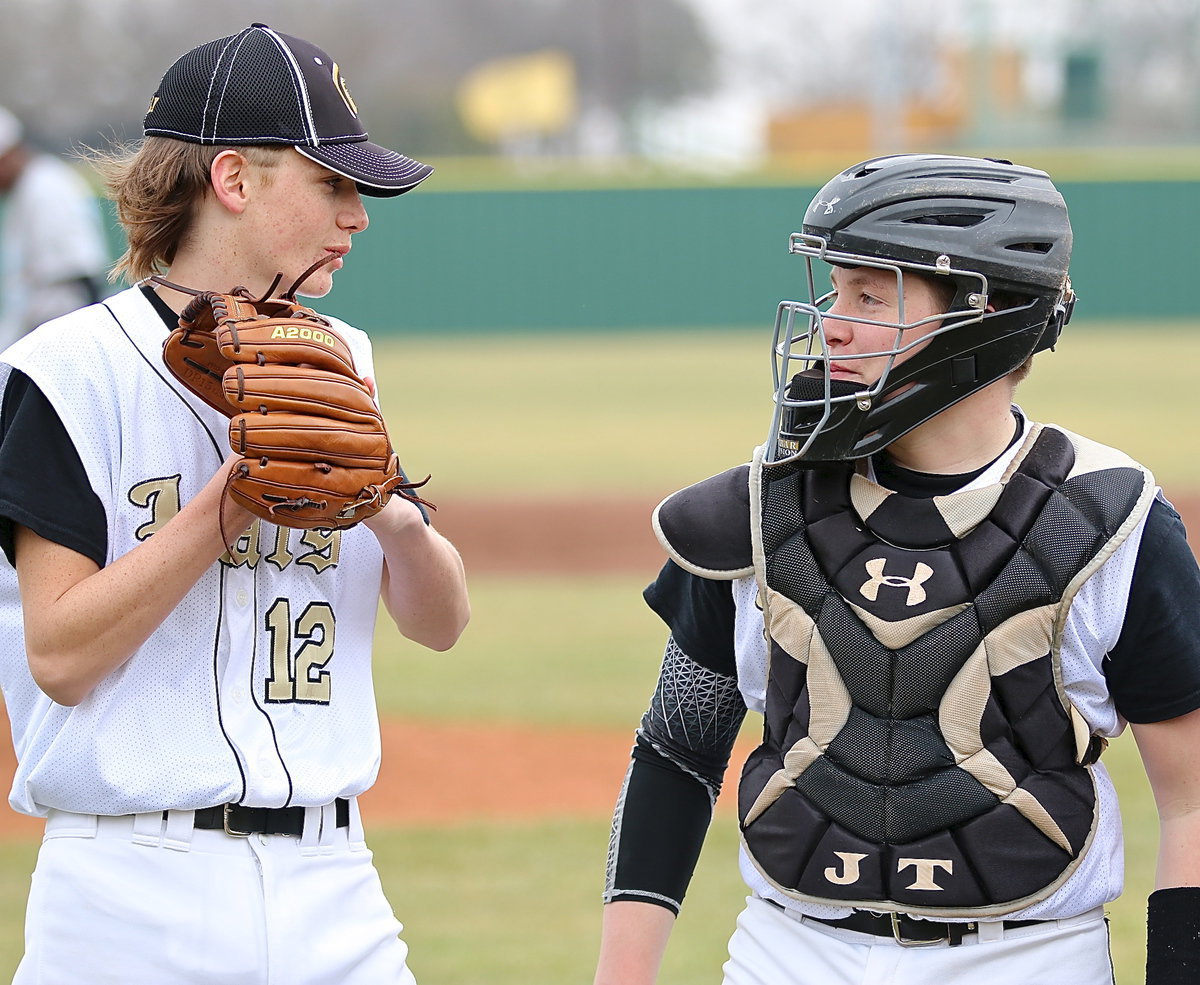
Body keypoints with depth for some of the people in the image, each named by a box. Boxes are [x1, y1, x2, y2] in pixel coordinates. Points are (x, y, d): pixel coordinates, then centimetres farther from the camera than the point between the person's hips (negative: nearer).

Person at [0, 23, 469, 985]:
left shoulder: (338, 363, 13)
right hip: (135, 895, -5)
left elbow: (439, 623, 10)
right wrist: (236, 496, -17)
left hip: (330, 884, 5)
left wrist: (393, 514, -10)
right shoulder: (78, 368, -6)